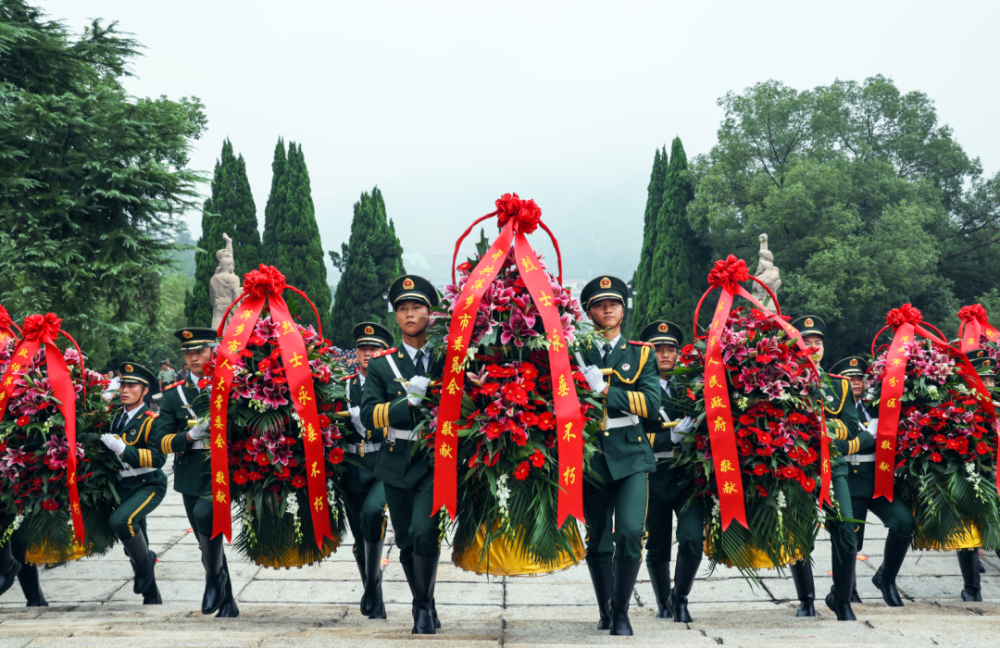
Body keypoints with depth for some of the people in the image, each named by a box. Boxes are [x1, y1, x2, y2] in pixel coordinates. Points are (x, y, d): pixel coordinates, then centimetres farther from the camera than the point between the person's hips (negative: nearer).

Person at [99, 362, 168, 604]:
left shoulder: (151, 420, -13)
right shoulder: (117, 417, 8)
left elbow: (158, 457, -25)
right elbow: (112, 450, 25)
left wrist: (122, 449, -30)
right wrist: (106, 444, 4)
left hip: (148, 485, -7)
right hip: (123, 486, 7)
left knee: (121, 520, -33)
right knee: (133, 545, 13)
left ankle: (146, 561, -10)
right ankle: (151, 598, 27)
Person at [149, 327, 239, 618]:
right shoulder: (174, 394, 9)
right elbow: (161, 439, 1)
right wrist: (190, 436, -16)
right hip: (191, 476, 4)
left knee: (205, 514, -30)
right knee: (207, 543, 9)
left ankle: (215, 576, -10)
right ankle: (226, 602, 24)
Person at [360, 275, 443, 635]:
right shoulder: (382, 364, 6)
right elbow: (368, 416, -4)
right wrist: (409, 402, -18)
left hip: (437, 461, -2)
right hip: (398, 465, 2)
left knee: (424, 533, -19)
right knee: (407, 543, 9)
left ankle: (424, 606, 0)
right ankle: (425, 607, 29)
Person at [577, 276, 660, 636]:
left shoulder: (641, 354, 9)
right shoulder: (577, 355, 10)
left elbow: (652, 404, -4)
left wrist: (605, 390, -13)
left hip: (631, 455, -1)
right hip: (592, 455, 1)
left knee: (630, 532, -15)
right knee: (598, 539, 8)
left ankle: (622, 612, -1)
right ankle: (605, 612, 24)